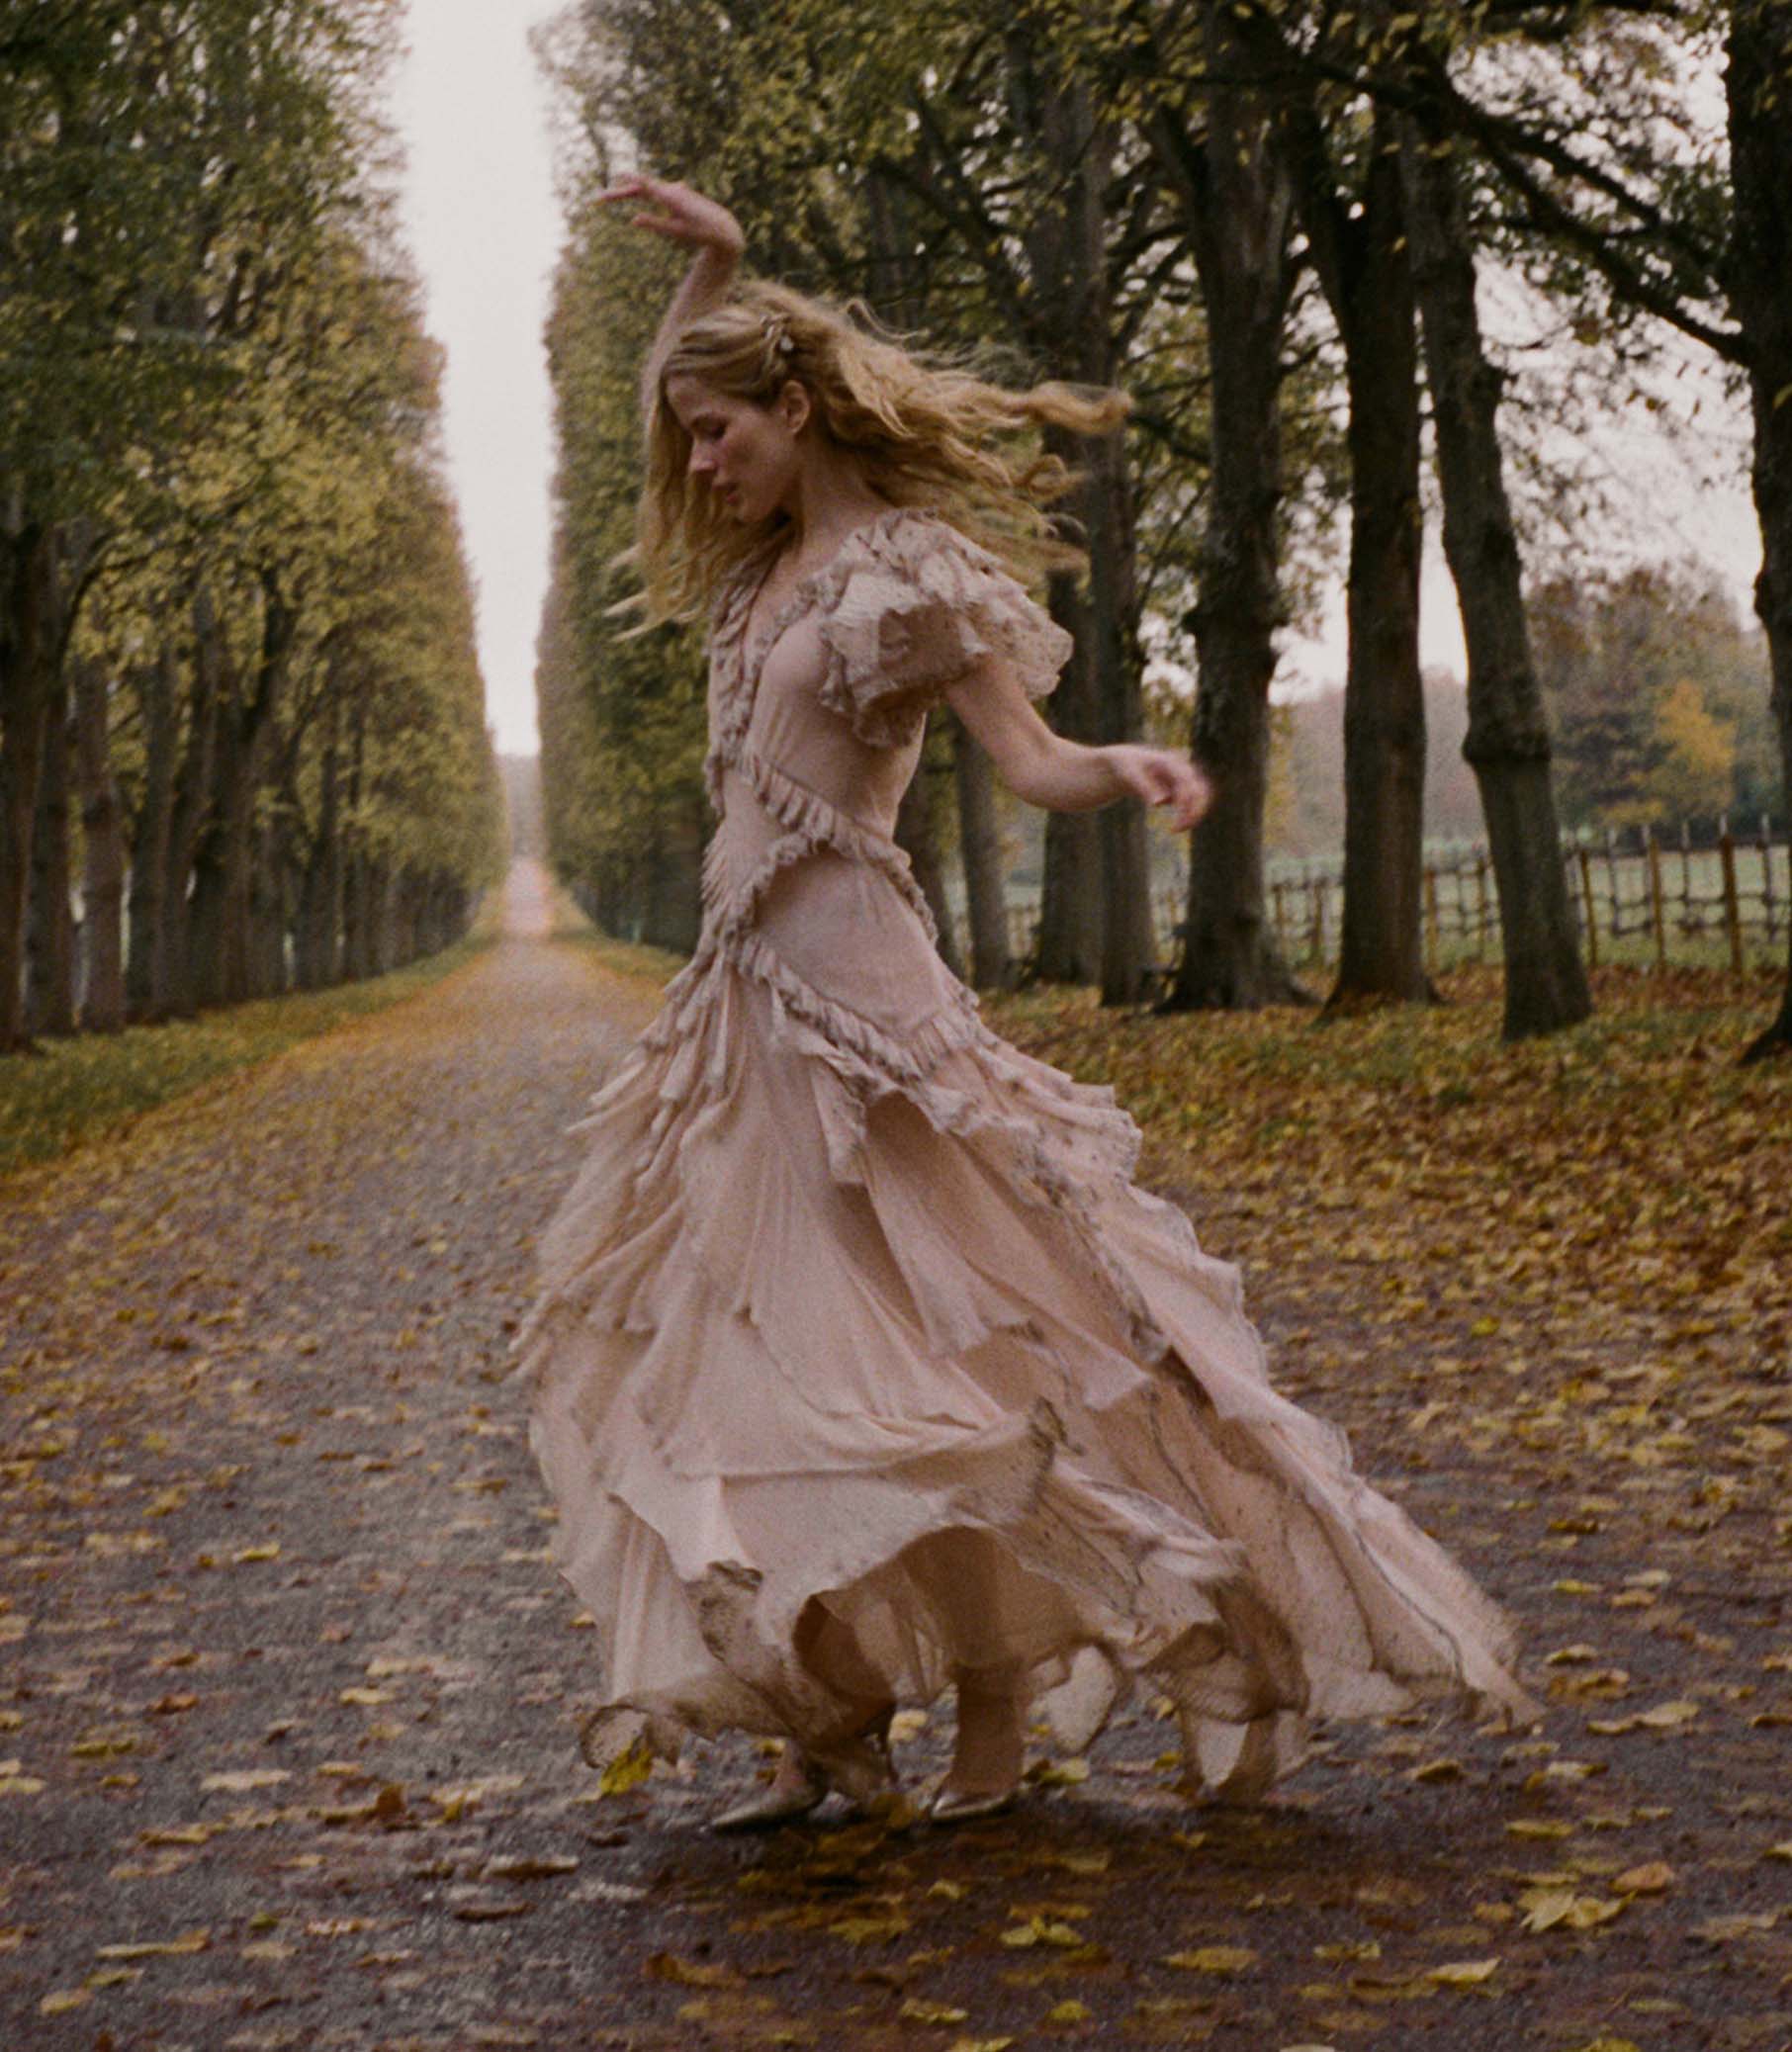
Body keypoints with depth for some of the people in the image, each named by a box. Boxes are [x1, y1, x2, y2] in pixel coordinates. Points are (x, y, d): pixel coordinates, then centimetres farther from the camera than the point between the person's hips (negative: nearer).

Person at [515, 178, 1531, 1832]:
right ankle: (839, 1713, 12)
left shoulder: (908, 569, -8)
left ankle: (997, 1711, 2)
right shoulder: (767, 561, 16)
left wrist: (1136, 767, -34)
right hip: (748, 995, 9)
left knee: (921, 1351, -8)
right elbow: (669, 404, 32)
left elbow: (1031, 761, -14)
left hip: (849, 983, -9)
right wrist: (709, 264, 17)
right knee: (748, 1345, 6)